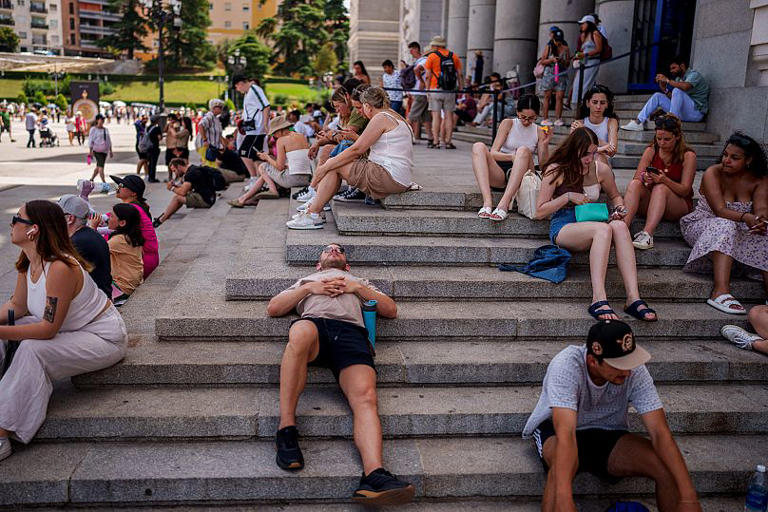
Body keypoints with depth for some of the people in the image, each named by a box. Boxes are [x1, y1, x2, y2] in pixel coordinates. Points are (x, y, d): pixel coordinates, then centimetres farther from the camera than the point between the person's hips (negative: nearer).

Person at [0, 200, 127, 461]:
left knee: (32, 349, -28)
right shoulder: (27, 262, -2)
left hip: (104, 338, -9)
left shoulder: (60, 268, -30)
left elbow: (48, 329, -28)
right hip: (70, 330, 10)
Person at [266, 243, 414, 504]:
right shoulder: (306, 280, 44)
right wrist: (309, 289, 15)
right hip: (313, 323, -1)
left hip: (350, 330, 1)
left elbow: (391, 310, 29)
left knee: (365, 397, -30)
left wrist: (358, 289, 16)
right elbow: (272, 308, 28)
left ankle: (373, 476, -49)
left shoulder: (359, 281, 44)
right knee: (300, 333, -42)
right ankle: (286, 429, -36)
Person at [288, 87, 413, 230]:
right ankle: (313, 209, 10)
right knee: (333, 163, 10)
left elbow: (356, 150, -14)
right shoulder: (395, 116, 20)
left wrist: (325, 167, -11)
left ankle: (312, 215, -4)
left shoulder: (381, 118, -10)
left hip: (389, 177, -10)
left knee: (333, 166, -8)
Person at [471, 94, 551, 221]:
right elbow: (493, 153, -5)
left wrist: (545, 144, -12)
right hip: (499, 174, 1)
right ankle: (487, 202, -42)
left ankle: (504, 204, -44)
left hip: (520, 177, 0)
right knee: (478, 147, -23)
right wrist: (511, 157, -25)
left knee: (523, 150, -30)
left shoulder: (539, 132, 9)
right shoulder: (508, 124, 7)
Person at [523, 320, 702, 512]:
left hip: (607, 432, 3)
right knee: (563, 465, -38)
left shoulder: (635, 370, -21)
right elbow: (566, 434, -42)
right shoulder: (566, 366, -33)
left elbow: (659, 432, -23)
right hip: (555, 430, -3)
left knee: (668, 466, -21)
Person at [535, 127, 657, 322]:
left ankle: (633, 299, -41)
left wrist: (619, 208, 4)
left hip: (592, 225, 4)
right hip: (563, 227, -4)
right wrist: (567, 197, -12)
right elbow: (540, 212, -1)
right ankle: (598, 300, -46)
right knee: (603, 229, -36)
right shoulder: (557, 170, -1)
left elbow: (615, 196, 27)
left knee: (620, 226, -33)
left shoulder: (601, 169, 8)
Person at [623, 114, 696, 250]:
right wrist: (644, 177, -27)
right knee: (634, 184, -26)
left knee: (661, 188, -34)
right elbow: (636, 178, -2)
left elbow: (685, 190, -11)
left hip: (680, 206, -3)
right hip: (651, 201, 3)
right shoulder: (651, 151, 4)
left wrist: (665, 180, -30)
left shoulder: (688, 156, -5)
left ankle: (647, 234, -50)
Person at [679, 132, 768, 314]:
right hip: (703, 225, -4)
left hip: (741, 231, 4)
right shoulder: (712, 174, -11)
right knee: (725, 227, -36)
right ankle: (721, 291, -49)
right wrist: (745, 217, -42)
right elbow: (720, 210, -23)